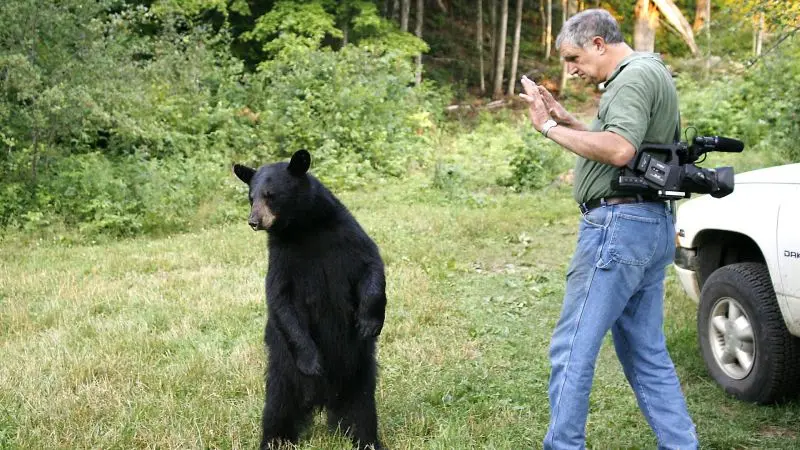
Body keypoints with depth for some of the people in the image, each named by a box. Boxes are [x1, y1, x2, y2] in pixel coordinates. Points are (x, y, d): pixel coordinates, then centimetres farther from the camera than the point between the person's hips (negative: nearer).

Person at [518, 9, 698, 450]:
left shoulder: (635, 76, -11)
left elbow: (619, 150, -25)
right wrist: (569, 122, 14)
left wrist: (550, 127, -19)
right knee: (647, 354, 14)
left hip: (619, 223, -11)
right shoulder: (649, 76, 22)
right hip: (651, 225, 11)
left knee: (572, 347, -5)